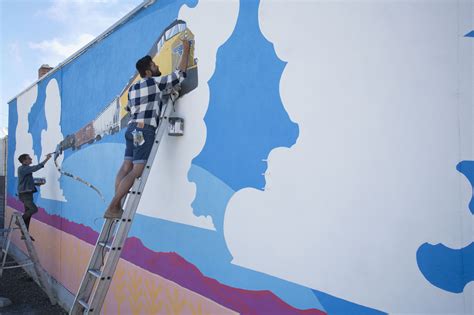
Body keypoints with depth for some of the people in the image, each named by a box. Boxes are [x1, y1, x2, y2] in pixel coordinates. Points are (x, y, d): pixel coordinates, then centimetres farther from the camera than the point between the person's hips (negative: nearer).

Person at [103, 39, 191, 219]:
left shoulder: (133, 88, 20)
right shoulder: (157, 82, -2)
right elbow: (180, 74, 0)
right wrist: (186, 50, 9)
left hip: (132, 128, 9)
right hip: (145, 130, -9)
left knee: (126, 166, 6)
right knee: (137, 170, -10)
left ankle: (116, 206, 2)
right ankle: (112, 207, -14)